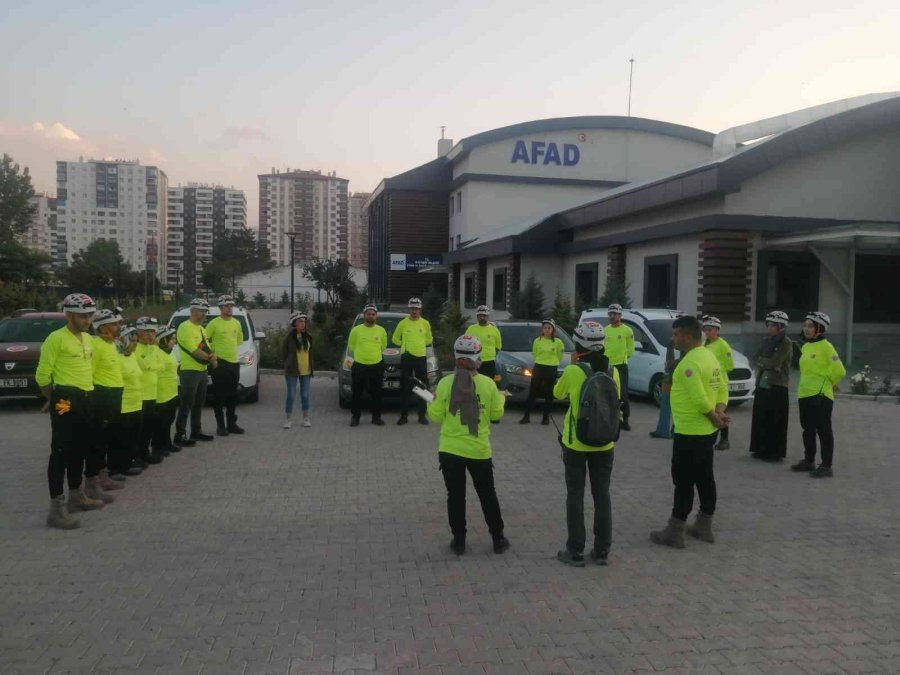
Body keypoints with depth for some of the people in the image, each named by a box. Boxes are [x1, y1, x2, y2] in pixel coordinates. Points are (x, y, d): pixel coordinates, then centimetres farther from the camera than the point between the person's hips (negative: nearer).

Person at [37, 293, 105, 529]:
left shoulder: (87, 339, 14)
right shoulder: (56, 338, -11)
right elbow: (42, 375, -10)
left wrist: (87, 393, 17)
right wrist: (54, 398, 2)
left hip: (87, 399, 8)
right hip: (66, 400, -8)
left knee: (80, 449, 17)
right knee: (61, 452, -6)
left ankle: (76, 495, 31)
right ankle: (57, 507, -4)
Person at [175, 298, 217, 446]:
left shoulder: (201, 328, 16)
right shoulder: (185, 327, -12)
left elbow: (207, 348, 15)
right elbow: (193, 349, -20)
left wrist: (213, 359, -6)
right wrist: (210, 358, -12)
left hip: (202, 371, 9)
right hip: (190, 371, -9)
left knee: (199, 404, 14)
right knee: (186, 405, -7)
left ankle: (196, 432, 23)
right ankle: (180, 436, -3)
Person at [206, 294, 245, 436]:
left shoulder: (237, 323, 10)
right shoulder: (214, 323, -8)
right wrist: (213, 351, -6)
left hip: (234, 362, 6)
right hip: (219, 363, -6)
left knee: (232, 396, 12)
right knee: (219, 396, -2)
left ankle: (231, 424, 21)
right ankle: (220, 426, 3)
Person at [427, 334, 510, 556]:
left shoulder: (445, 383, -11)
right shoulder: (488, 384, -9)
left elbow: (436, 415, -4)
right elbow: (496, 414, 2)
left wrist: (432, 402, 17)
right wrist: (501, 398, 21)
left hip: (450, 450, -1)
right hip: (479, 451, 1)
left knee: (456, 496, 11)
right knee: (487, 495, 16)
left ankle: (459, 541, 18)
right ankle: (498, 539, 25)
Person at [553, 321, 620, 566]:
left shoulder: (573, 371, -15)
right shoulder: (612, 372, -4)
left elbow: (557, 394, 3)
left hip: (576, 443, -3)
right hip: (604, 443, 3)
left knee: (575, 496, 7)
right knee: (602, 494, 13)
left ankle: (575, 552, 12)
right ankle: (602, 550, 21)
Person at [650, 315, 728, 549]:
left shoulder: (689, 362, -21)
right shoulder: (709, 356, 10)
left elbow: (700, 399, -25)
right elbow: (722, 387, 11)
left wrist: (715, 418, -10)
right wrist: (719, 412, -2)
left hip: (689, 433, -10)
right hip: (707, 431, 10)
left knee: (683, 481, -2)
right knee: (705, 478, 16)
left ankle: (675, 532, 6)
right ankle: (704, 527, 26)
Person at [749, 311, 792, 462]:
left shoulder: (786, 343, -9)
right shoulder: (766, 340, 13)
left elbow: (775, 363, -18)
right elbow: (758, 360, 8)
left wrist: (762, 362, -3)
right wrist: (768, 364, -8)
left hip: (777, 386, -7)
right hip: (762, 384, 7)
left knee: (776, 421, -1)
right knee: (760, 418, 9)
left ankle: (775, 452, 6)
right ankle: (761, 449, 19)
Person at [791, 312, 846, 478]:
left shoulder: (826, 347, -12)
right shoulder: (805, 347, 12)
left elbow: (839, 370, -16)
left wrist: (832, 383, 0)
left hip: (821, 395, -8)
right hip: (804, 394, 8)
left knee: (823, 431, -3)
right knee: (808, 430, 16)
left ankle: (826, 467, 2)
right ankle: (809, 461, 28)